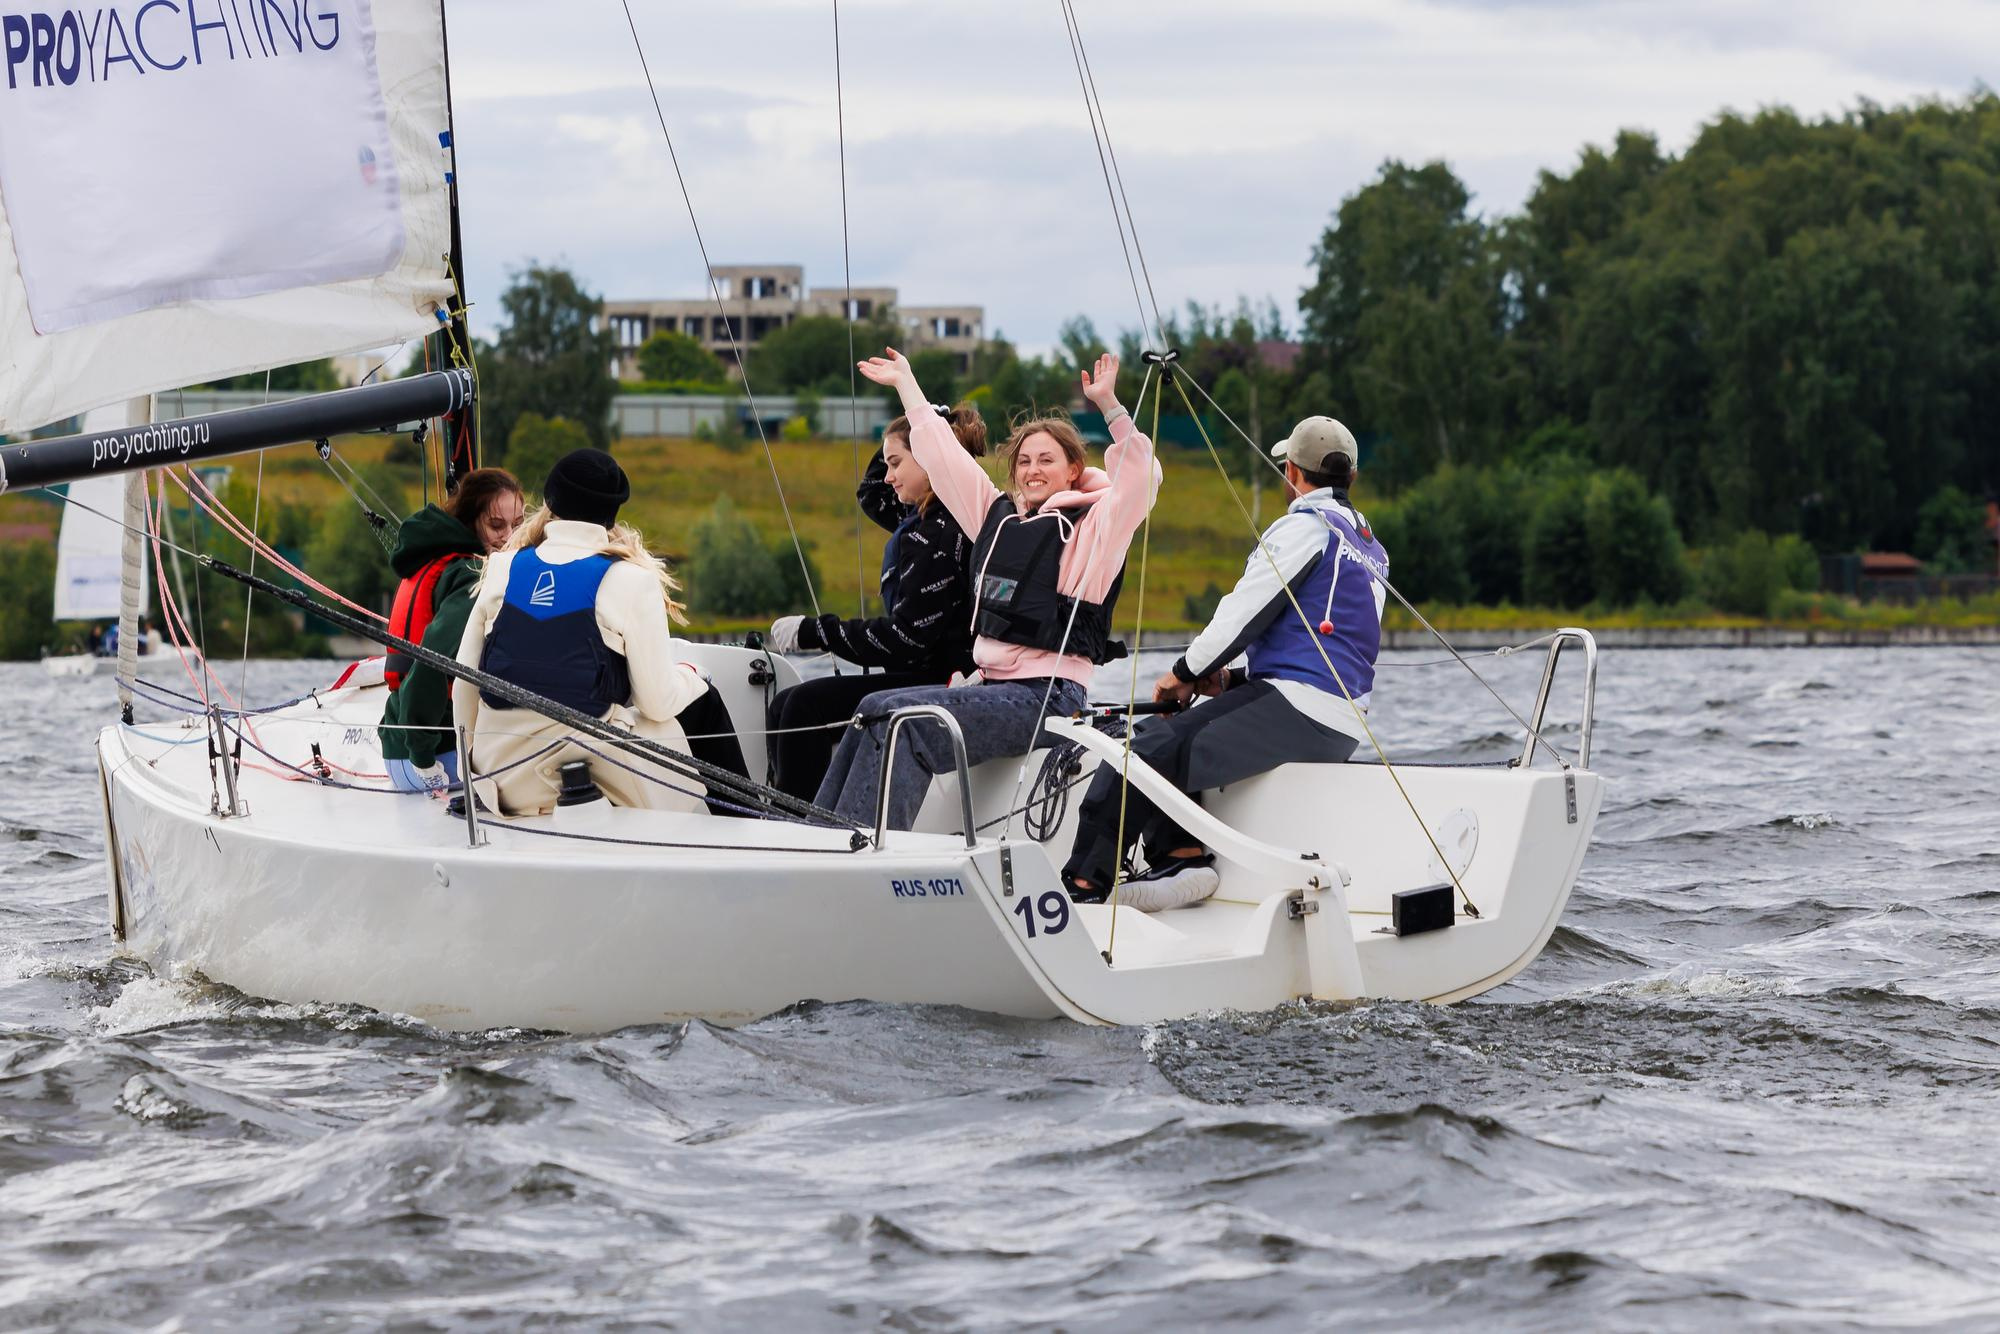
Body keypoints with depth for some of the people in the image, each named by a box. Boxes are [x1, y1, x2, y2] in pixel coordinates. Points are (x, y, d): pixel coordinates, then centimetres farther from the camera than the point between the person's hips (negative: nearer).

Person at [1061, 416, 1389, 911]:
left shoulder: (1305, 526, -5)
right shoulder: (1372, 549, 24)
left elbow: (1246, 611, -10)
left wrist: (1188, 672, 6)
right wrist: (1233, 681, 18)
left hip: (1294, 705, -10)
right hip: (1340, 732, 10)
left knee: (1146, 752, -9)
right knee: (1164, 733, 18)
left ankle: (1082, 884, -11)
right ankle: (1183, 854, 0)